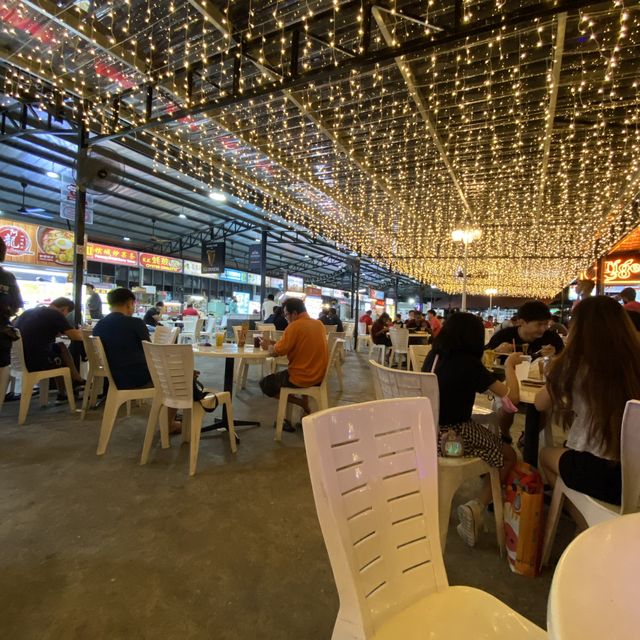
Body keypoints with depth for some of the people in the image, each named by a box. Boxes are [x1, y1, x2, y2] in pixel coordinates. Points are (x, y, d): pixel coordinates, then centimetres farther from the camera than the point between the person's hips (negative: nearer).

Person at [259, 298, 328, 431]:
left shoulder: (295, 326, -18)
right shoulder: (319, 324, 6)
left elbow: (276, 352, -16)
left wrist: (269, 346, 6)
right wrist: (275, 342, 11)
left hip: (302, 378, -8)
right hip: (319, 376, 8)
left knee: (265, 384, 12)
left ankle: (301, 403, 3)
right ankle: (305, 403, 26)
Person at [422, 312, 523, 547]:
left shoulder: (434, 356, 4)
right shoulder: (468, 363, -15)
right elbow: (513, 396, -13)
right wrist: (509, 366, 5)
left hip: (427, 431, 7)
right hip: (454, 435, -7)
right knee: (509, 456, 16)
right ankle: (477, 506, 1)